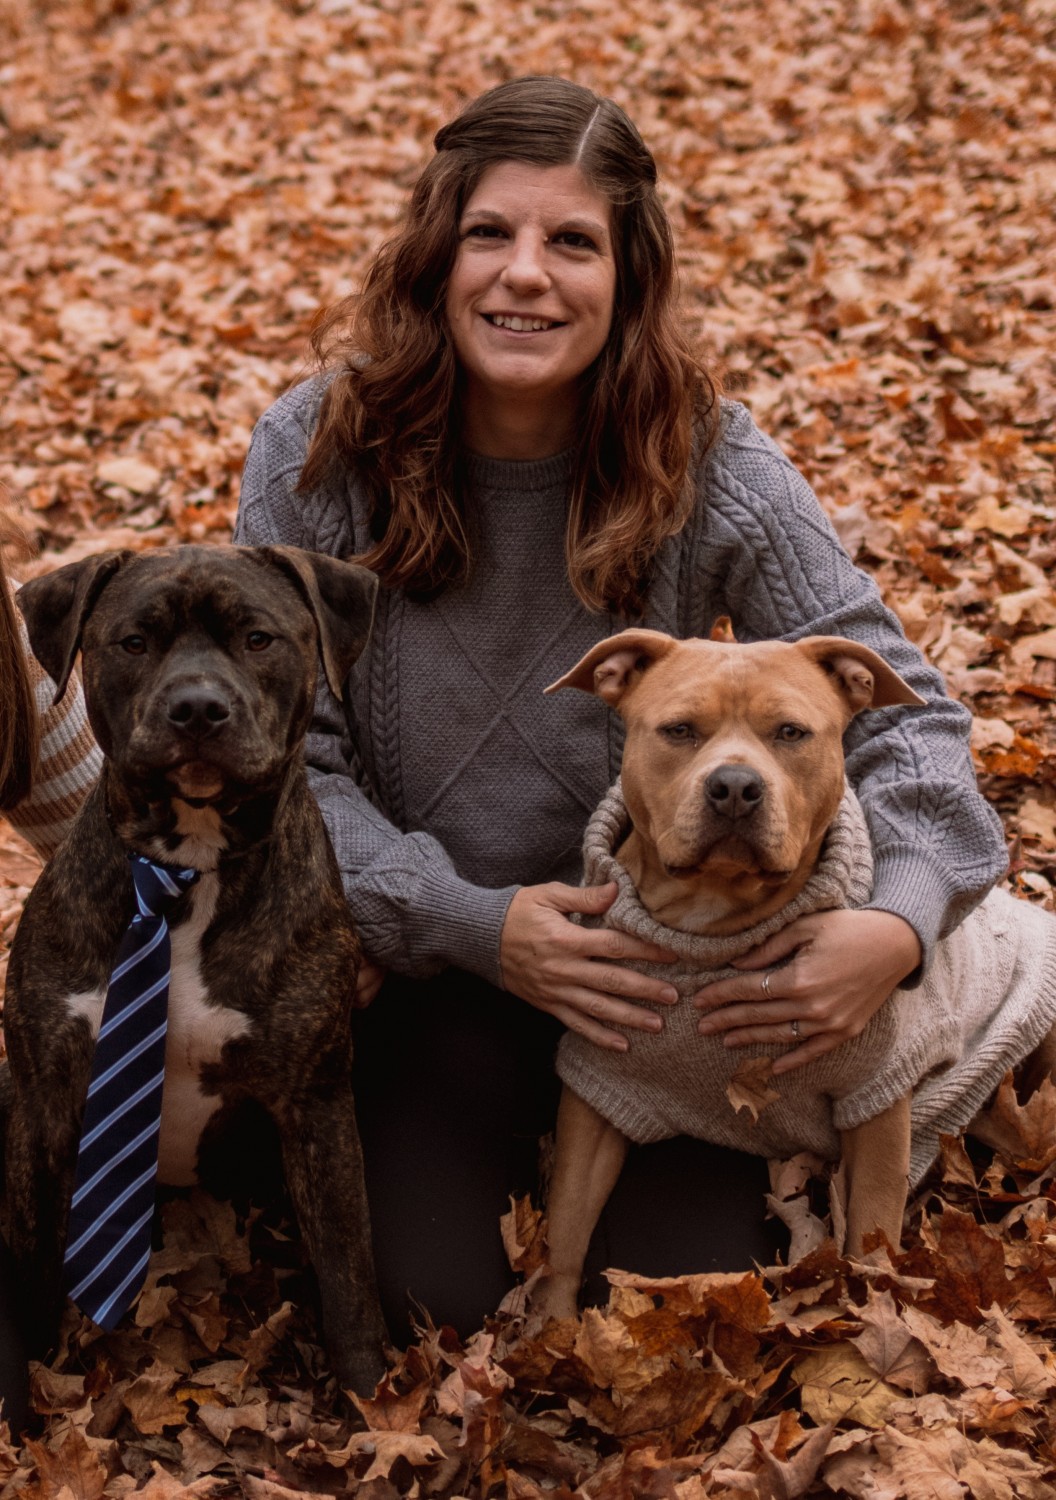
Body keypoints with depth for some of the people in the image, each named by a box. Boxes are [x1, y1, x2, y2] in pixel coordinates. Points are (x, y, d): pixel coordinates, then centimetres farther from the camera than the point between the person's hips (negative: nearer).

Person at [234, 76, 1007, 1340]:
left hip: (666, 946, 1)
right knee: (442, 1296, -10)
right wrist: (471, 925, -27)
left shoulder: (707, 466, -16)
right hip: (430, 963, 0)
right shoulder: (317, 451, -16)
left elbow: (900, 710, -13)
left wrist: (902, 920, -32)